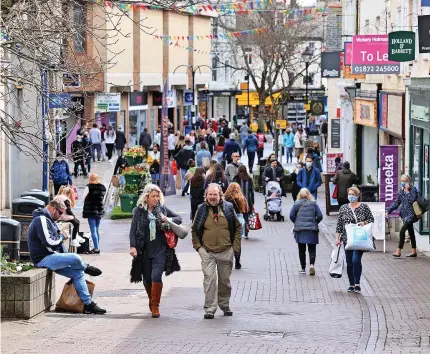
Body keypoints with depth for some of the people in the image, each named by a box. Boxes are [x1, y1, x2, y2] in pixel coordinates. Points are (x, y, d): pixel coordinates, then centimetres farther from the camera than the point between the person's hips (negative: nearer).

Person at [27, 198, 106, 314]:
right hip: (43, 259, -11)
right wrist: (62, 236, -7)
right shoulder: (41, 220, -17)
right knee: (75, 258, -26)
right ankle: (86, 268, 9)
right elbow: (50, 242, -24)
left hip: (50, 257, 11)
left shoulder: (47, 219, 18)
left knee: (78, 273, 4)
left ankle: (88, 304, 6)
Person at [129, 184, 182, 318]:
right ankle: (152, 301, 30)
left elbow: (179, 218, 15)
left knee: (156, 277, -14)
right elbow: (133, 230, 0)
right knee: (147, 279, 8)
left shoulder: (162, 209, 6)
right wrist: (132, 246, -13)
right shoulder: (139, 211, 3)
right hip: (144, 250, 1)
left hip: (160, 250, -1)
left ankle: (155, 305, -7)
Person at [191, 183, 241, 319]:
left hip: (226, 252, 1)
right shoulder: (202, 210, 1)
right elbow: (194, 230, 10)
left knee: (225, 280, 12)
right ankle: (210, 309, -12)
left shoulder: (228, 208, 2)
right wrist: (198, 246, 0)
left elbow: (237, 227, 9)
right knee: (209, 278, -13)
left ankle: (224, 305, 29)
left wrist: (235, 246, 2)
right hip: (207, 252, -1)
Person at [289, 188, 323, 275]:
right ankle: (311, 264, -19)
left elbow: (291, 216, -5)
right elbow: (320, 216, -5)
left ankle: (303, 268, 12)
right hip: (312, 229, -1)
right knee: (312, 249, 4)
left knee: (301, 249, 10)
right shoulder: (313, 203, -2)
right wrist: (315, 223, 12)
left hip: (300, 230, 1)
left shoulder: (297, 204, -2)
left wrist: (297, 223, 11)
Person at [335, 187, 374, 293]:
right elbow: (339, 224, 9)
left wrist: (364, 223, -14)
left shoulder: (364, 207, 1)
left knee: (356, 260, -17)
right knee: (349, 263, 5)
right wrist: (337, 238, 4)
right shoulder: (343, 208, 9)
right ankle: (351, 284, 14)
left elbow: (371, 219, 5)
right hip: (347, 239, 3)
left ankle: (357, 283, -9)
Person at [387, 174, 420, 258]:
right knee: (411, 232, 12)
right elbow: (397, 202, 15)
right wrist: (389, 210, 7)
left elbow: (412, 200, -22)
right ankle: (414, 252, 18)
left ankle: (399, 251, -13)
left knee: (402, 230, -15)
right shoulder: (401, 191, 10)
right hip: (405, 214, 8)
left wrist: (407, 191, -21)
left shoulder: (413, 189, -10)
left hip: (411, 214, -8)